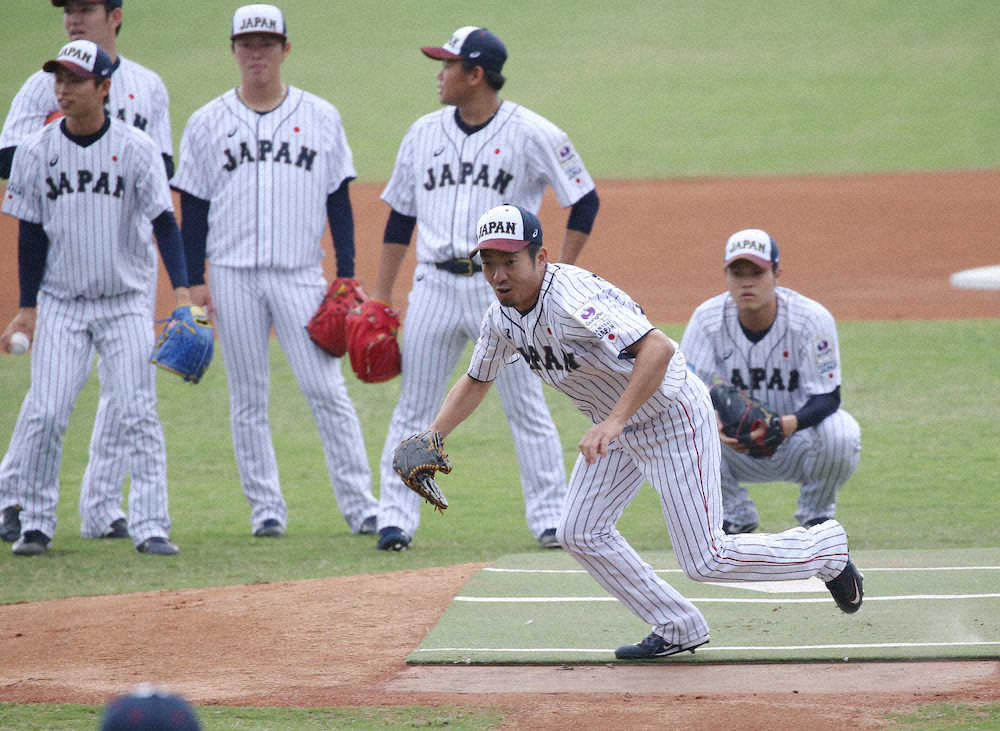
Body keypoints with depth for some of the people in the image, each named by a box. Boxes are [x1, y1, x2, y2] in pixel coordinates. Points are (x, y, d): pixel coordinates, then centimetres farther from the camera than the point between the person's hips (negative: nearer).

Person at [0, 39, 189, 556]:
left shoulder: (136, 149, -5)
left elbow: (163, 221, -7)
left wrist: (181, 289, -19)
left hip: (126, 303, -1)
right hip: (61, 303, 1)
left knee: (138, 414, -6)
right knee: (45, 412, -8)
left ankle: (150, 526, -3)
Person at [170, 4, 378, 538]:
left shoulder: (320, 117, 7)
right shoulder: (207, 123, 7)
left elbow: (339, 202, 8)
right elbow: (192, 207, 8)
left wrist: (346, 277, 1)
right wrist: (194, 282, 1)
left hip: (300, 275, -1)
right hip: (233, 276, 1)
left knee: (326, 389, -7)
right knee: (248, 399, 3)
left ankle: (359, 503, -5)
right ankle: (266, 508, 8)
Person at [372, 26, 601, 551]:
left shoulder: (531, 133, -4)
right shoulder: (424, 133, 10)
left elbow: (584, 200, -1)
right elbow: (400, 216, 16)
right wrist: (381, 296, 12)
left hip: (502, 286, -4)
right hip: (435, 285, 4)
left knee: (526, 407, -1)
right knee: (413, 408, 2)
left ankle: (549, 517, 6)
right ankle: (395, 520, 6)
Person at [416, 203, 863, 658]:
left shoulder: (571, 300, -33)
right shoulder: (502, 318, -6)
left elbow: (658, 349, -45)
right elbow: (475, 382, 13)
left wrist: (613, 421, -52)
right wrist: (432, 436, -1)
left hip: (673, 418, -9)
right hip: (617, 427, 9)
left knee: (705, 560, -8)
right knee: (581, 535, 6)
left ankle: (825, 548, 15)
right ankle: (677, 629, 20)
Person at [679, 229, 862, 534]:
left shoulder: (813, 319, -20)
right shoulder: (707, 320, -14)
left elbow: (828, 397, -22)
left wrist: (790, 423, -45)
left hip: (798, 444, -2)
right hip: (738, 449, 2)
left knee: (839, 433, -35)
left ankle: (816, 518, -3)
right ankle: (735, 518, 1)